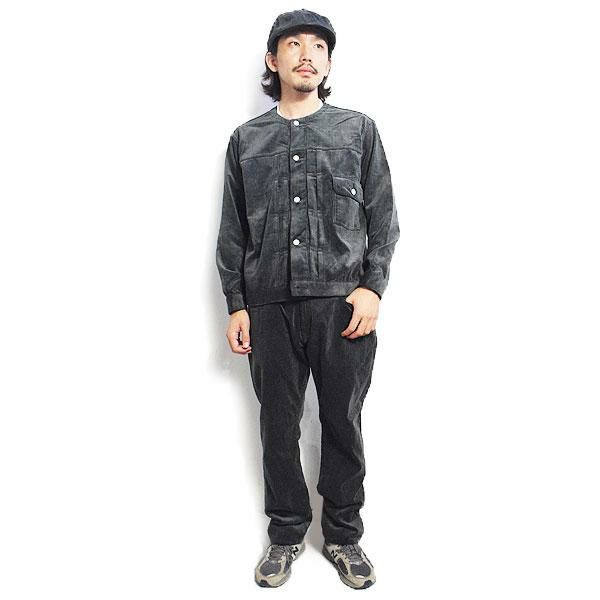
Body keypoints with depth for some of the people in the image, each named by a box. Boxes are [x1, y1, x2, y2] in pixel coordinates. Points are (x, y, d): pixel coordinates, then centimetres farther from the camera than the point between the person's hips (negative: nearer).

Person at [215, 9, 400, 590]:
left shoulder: (359, 129, 7)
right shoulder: (246, 139, 10)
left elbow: (382, 217, 5)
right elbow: (233, 232, 10)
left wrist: (372, 287, -6)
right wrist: (236, 305, 5)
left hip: (342, 304, -1)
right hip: (270, 306, 2)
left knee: (342, 423, 8)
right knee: (278, 426, 9)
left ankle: (343, 534, 26)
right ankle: (286, 532, 28)